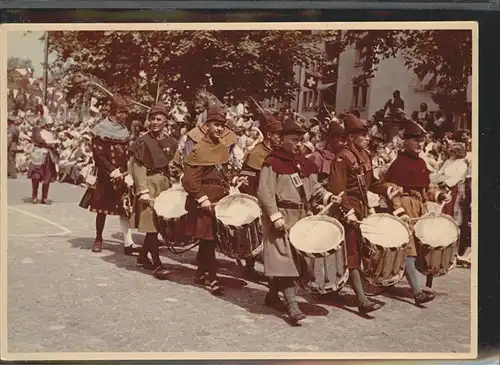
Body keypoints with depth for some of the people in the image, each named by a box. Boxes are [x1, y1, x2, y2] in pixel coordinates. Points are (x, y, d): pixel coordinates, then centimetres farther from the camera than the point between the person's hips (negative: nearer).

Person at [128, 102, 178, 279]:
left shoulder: (171, 143, 10)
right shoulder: (142, 142, -6)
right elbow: (137, 167, -10)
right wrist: (143, 190, -18)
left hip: (164, 183, 6)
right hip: (148, 182, -6)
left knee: (158, 223, 11)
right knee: (152, 223, -9)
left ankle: (142, 256, 28)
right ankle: (157, 265, -10)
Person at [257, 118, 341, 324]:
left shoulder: (305, 163, 12)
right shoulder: (273, 162, -10)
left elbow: (314, 187, 16)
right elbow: (265, 192, -15)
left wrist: (327, 197, -3)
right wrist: (275, 216, -22)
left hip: (301, 216, 8)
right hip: (282, 217, -8)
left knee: (297, 257, 12)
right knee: (285, 257, -11)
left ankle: (273, 295, 27)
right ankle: (292, 305, -11)